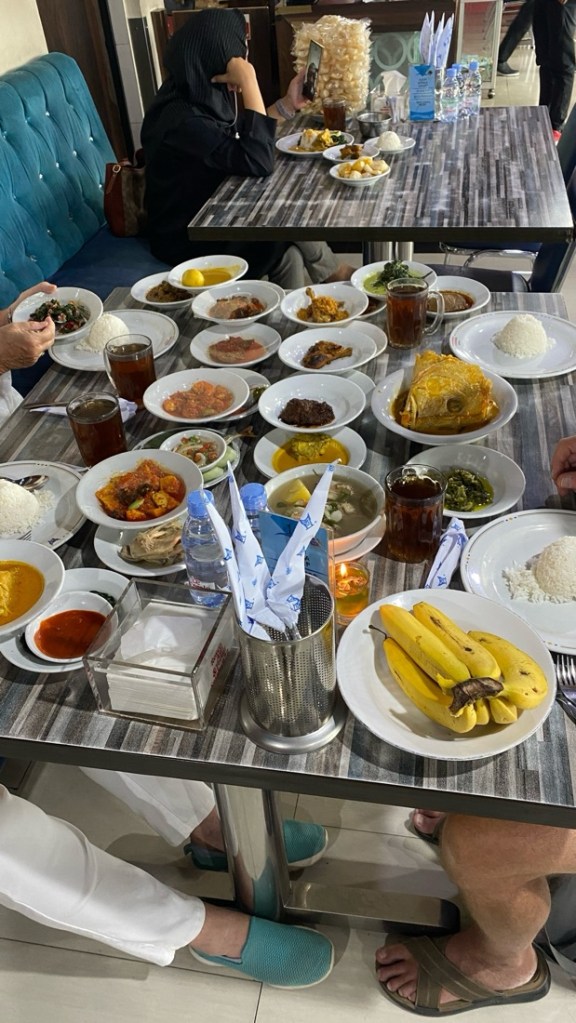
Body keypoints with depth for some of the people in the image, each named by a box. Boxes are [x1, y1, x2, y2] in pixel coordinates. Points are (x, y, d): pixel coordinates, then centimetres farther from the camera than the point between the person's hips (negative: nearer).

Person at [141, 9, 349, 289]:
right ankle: (330, 275, 17)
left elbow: (245, 135, 17)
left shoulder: (201, 97, 1)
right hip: (188, 241, -9)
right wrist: (249, 82, -29)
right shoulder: (182, 119, -28)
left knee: (289, 257, -5)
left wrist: (287, 104, 5)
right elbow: (258, 162, -32)